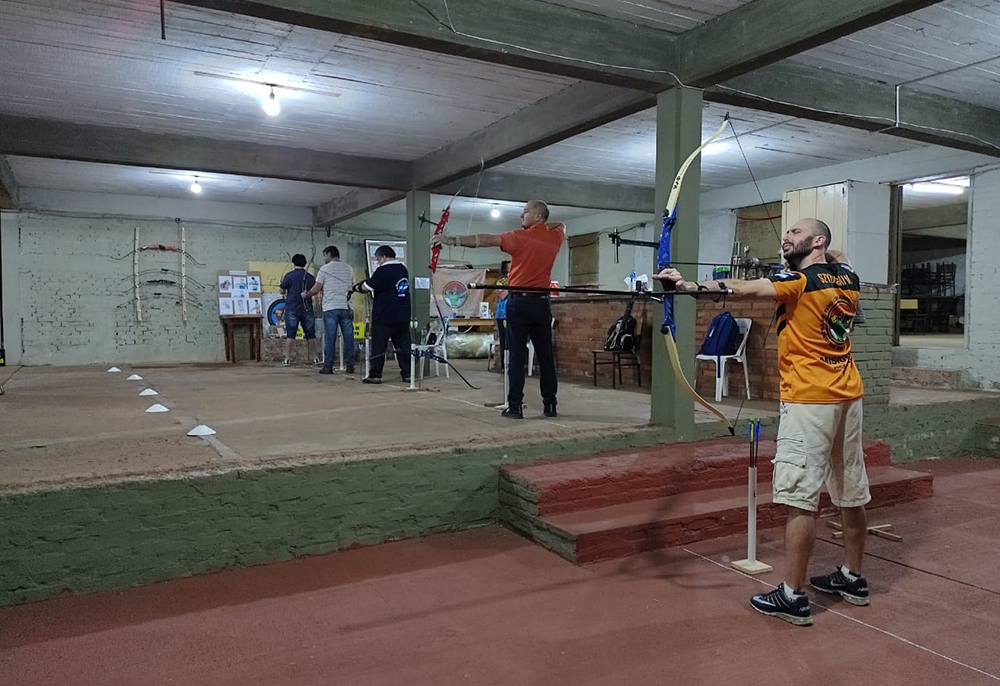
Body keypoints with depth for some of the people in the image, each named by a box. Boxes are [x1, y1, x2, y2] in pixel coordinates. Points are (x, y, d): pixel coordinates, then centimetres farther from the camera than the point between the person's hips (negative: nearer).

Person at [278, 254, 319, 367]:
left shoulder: (289, 275, -5)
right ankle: (315, 358, 12)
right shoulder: (311, 277, 4)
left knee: (290, 335, -1)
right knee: (310, 335, 8)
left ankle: (287, 359, -3)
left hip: (292, 309, -2)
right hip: (307, 309, 2)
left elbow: (282, 291, -1)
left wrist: (286, 293, 20)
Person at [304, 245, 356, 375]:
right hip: (346, 307, 3)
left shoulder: (324, 269, 0)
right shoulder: (349, 269, 11)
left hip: (330, 307, -3)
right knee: (348, 337, 5)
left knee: (329, 338, -1)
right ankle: (349, 365, 5)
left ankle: (328, 366, 1)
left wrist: (306, 295, 17)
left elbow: (316, 289, 0)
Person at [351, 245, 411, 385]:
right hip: (402, 316, 6)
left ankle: (375, 375, 4)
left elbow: (367, 287, -12)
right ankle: (407, 374, 8)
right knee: (403, 345, 9)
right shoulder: (403, 269, 11)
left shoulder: (383, 270, -13)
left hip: (384, 316, -6)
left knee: (378, 346, 2)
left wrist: (358, 287, 9)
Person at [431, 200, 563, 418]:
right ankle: (550, 404, 10)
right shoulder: (554, 237, 8)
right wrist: (541, 226, 23)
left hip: (519, 301, -4)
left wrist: (452, 240, -18)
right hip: (542, 302, 5)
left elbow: (485, 240, -16)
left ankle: (515, 406, -5)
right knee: (545, 355, 8)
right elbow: (560, 224, 34)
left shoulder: (520, 237, -8)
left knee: (517, 355, -3)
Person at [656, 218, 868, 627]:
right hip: (848, 396, 9)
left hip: (809, 399, -8)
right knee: (851, 492, 15)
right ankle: (852, 578, 29)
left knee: (800, 497, -7)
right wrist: (822, 258, 26)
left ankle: (793, 596, -4)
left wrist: (690, 285, -35)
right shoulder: (848, 278, 12)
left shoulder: (799, 279, -10)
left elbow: (746, 289, -26)